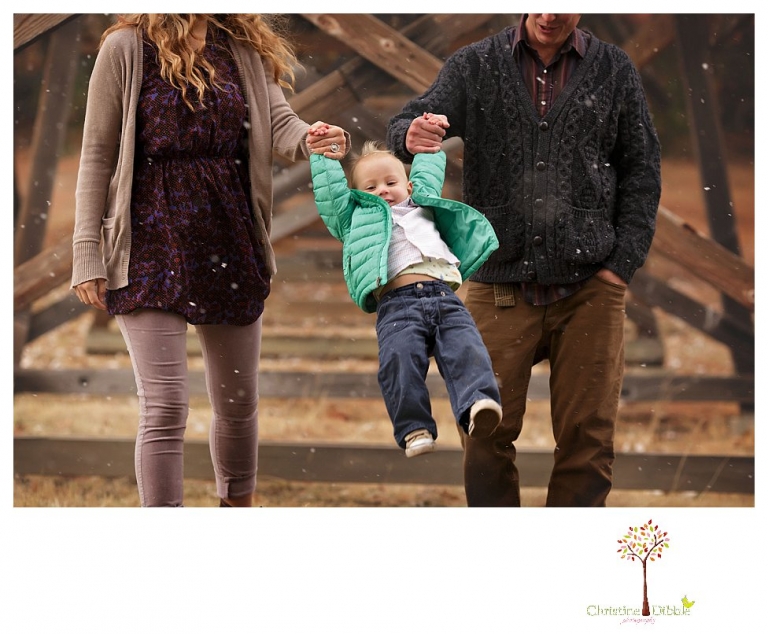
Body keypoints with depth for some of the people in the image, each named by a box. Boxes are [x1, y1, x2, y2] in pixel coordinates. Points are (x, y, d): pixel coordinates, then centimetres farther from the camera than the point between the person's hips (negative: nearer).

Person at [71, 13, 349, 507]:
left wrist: (313, 139, -31)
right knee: (165, 407, -10)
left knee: (238, 403, 14)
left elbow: (279, 125, -6)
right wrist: (88, 254, -8)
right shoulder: (127, 48, -6)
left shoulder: (244, 49, 7)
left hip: (230, 242, 5)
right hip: (153, 248, -4)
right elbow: (97, 155, -5)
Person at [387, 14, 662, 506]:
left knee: (588, 436, 2)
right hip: (500, 286, 0)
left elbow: (642, 171, 9)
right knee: (488, 432, -1)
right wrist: (413, 136, -29)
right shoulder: (475, 65, 5)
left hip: (589, 287, 0)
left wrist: (623, 262, -1)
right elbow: (407, 125, -4)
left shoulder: (615, 72, 6)